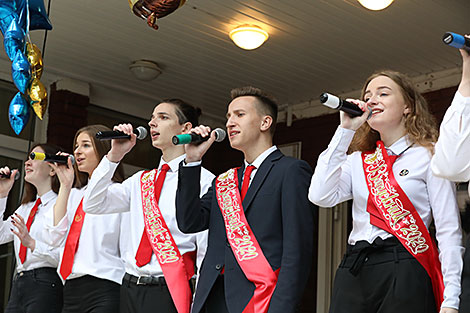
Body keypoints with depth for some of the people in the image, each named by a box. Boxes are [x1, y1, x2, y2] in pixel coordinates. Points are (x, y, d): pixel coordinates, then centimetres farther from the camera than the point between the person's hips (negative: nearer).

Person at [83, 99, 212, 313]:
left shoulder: (203, 180, -5)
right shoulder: (141, 180, 15)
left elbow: (207, 250, -9)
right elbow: (93, 205, 8)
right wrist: (115, 155, 2)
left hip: (170, 293, -6)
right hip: (130, 290, 6)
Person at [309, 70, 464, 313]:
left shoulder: (428, 156, 5)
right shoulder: (357, 160, 18)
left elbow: (449, 230, -1)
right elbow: (320, 196, -1)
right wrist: (345, 130, 3)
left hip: (403, 272, -4)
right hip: (353, 272, 4)